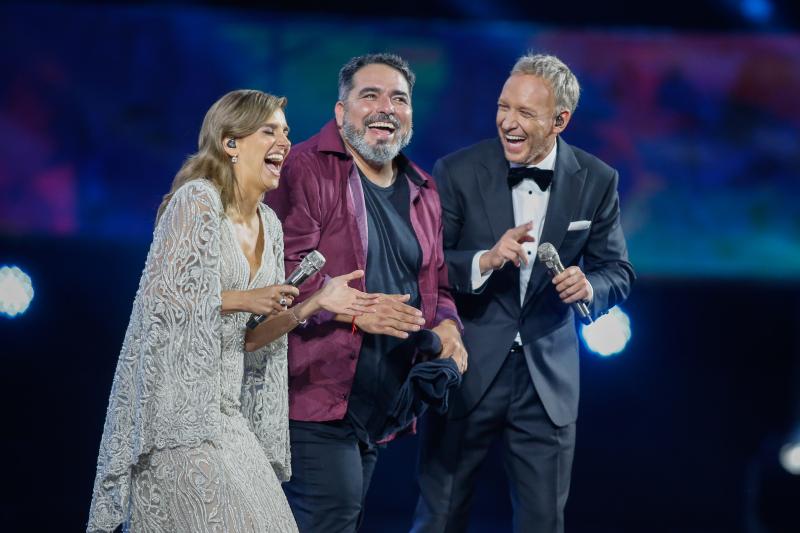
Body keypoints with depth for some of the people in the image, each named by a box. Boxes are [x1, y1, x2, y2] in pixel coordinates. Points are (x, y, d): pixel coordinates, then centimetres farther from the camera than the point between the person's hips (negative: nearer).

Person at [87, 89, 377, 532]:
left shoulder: (268, 225, 14)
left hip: (224, 408, 8)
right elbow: (160, 293, -17)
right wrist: (242, 299, -12)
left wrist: (312, 305, 2)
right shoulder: (197, 199, -10)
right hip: (177, 402, -8)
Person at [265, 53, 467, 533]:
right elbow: (282, 272, -17)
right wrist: (354, 310, -26)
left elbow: (436, 286, 24)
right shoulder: (304, 171, -9)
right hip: (316, 398, -8)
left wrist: (446, 329, 2)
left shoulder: (423, 193, 16)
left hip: (381, 408, 8)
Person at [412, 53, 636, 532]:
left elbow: (617, 271, 5)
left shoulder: (597, 181, -1)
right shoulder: (459, 171, -7)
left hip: (548, 379, 2)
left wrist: (589, 286, -18)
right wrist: (486, 260, -26)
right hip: (468, 371, -1)